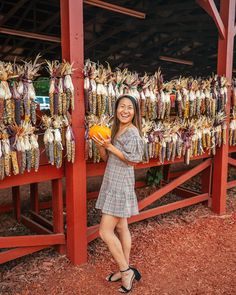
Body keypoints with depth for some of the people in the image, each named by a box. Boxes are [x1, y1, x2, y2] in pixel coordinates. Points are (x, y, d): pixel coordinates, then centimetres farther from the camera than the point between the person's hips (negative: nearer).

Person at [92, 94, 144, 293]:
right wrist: (101, 145, -9)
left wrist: (109, 146, -19)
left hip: (120, 185, -9)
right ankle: (126, 270, 29)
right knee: (121, 228, 16)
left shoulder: (132, 132, -14)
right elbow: (107, 158, 10)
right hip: (113, 184, 9)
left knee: (105, 232, -5)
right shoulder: (116, 130, 11)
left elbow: (132, 160, -19)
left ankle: (126, 271, 10)